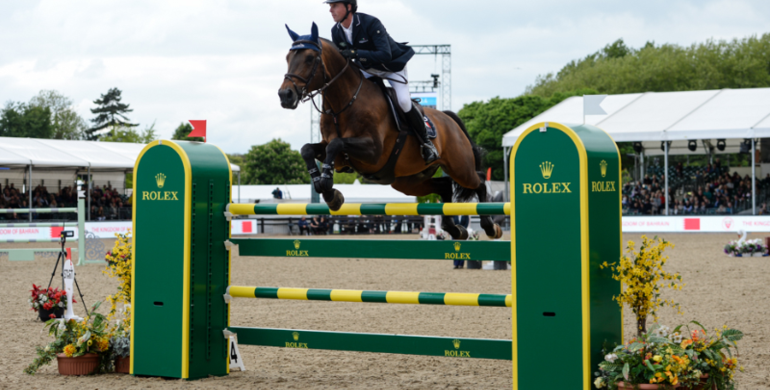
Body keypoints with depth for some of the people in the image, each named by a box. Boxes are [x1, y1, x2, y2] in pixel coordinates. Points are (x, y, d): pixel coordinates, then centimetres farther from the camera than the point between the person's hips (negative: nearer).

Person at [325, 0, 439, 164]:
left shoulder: (370, 23, -33)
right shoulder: (336, 32, -12)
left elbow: (385, 56, -40)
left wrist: (356, 53, -50)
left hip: (393, 66, -6)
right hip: (368, 69, 7)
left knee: (403, 101, -23)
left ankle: (426, 142, -4)